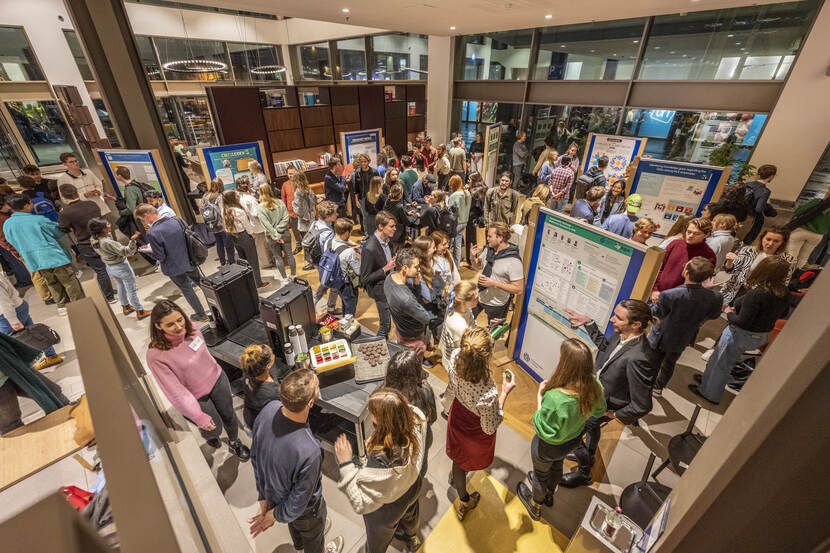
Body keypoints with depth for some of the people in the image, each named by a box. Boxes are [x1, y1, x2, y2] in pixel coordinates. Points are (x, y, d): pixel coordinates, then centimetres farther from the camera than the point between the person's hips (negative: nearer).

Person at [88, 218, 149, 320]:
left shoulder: (94, 239, -8)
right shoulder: (107, 243, -34)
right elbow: (126, 251, -32)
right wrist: (132, 240, -46)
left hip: (110, 267, 9)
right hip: (121, 267, -9)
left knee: (121, 287, 28)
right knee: (132, 290, 6)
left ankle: (125, 307, 46)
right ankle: (140, 312, 17)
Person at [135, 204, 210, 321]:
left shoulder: (152, 233, -24)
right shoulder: (177, 221, -9)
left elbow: (160, 257, -18)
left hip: (174, 268, -4)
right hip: (189, 261, 4)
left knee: (187, 290, 14)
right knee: (201, 282, 23)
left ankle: (202, 315, 26)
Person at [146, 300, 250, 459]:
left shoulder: (190, 328, -16)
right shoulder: (156, 355, -30)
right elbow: (176, 392, -24)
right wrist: (199, 417, -20)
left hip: (217, 380, 4)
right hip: (196, 398, -4)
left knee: (229, 415, 22)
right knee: (215, 429, 16)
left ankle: (234, 442, 53)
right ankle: (208, 435, 54)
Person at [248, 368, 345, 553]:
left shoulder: (268, 409, -30)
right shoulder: (309, 453, -46)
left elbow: (255, 456, -12)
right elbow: (298, 504, -27)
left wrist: (264, 499, 1)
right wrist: (273, 516, -7)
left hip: (271, 491, 5)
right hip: (304, 510, -5)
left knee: (293, 519, 39)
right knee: (313, 536, 31)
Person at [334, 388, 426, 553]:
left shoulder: (384, 463, -50)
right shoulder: (417, 418, -34)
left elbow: (361, 504, -35)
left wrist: (345, 464, -38)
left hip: (388, 508, -6)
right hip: (413, 487, 6)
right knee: (410, 515, 41)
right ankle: (412, 538, 73)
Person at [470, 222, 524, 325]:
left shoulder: (514, 261, -26)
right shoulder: (488, 249, -7)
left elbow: (519, 289, -24)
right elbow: (478, 267, 9)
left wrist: (494, 283, -29)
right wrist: (473, 257, -13)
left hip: (496, 305, -5)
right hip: (479, 296, 5)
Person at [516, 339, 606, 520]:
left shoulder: (555, 398, -46)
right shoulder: (594, 386, -26)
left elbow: (543, 430, -30)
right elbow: (599, 411, -4)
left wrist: (540, 395, -26)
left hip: (548, 446, -5)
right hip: (574, 440, 5)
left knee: (541, 474, 28)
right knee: (557, 465, 36)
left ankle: (535, 506, 59)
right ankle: (549, 494, 67)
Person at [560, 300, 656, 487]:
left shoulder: (638, 358, -40)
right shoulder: (622, 335, -15)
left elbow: (642, 406, -32)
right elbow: (604, 344, 10)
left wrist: (616, 415, -16)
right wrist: (588, 322, 5)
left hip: (604, 406, -8)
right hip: (595, 391, 8)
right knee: (591, 426, 33)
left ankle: (584, 473, 36)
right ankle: (588, 456, 63)